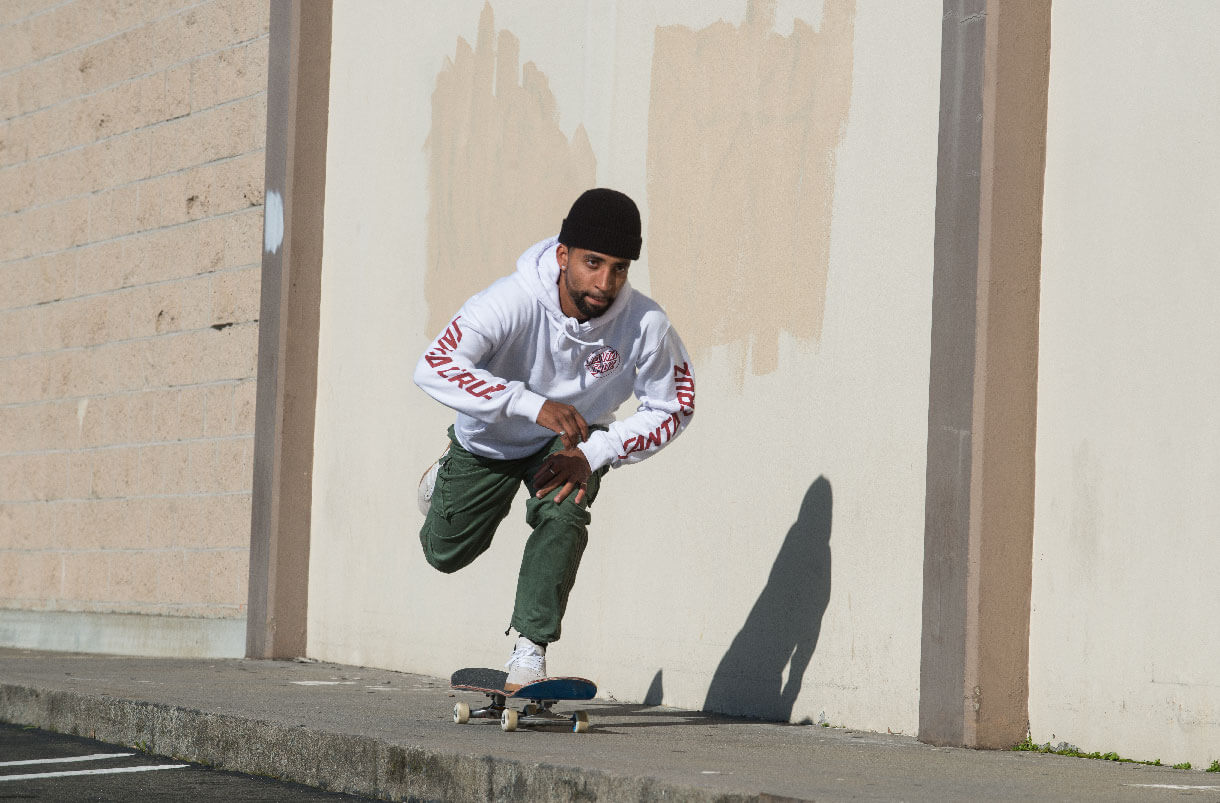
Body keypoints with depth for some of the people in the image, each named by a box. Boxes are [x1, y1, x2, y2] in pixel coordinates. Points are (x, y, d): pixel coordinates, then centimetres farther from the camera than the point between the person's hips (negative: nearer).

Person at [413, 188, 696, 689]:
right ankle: (447, 477, 50)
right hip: (490, 439, 0)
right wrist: (534, 404, -60)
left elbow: (674, 408, -17)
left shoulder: (645, 325, -32)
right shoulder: (514, 302, -40)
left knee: (563, 515, -29)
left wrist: (593, 454, -30)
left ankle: (530, 647, -16)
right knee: (446, 552, 16)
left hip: (573, 442, 0)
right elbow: (433, 367, -49)